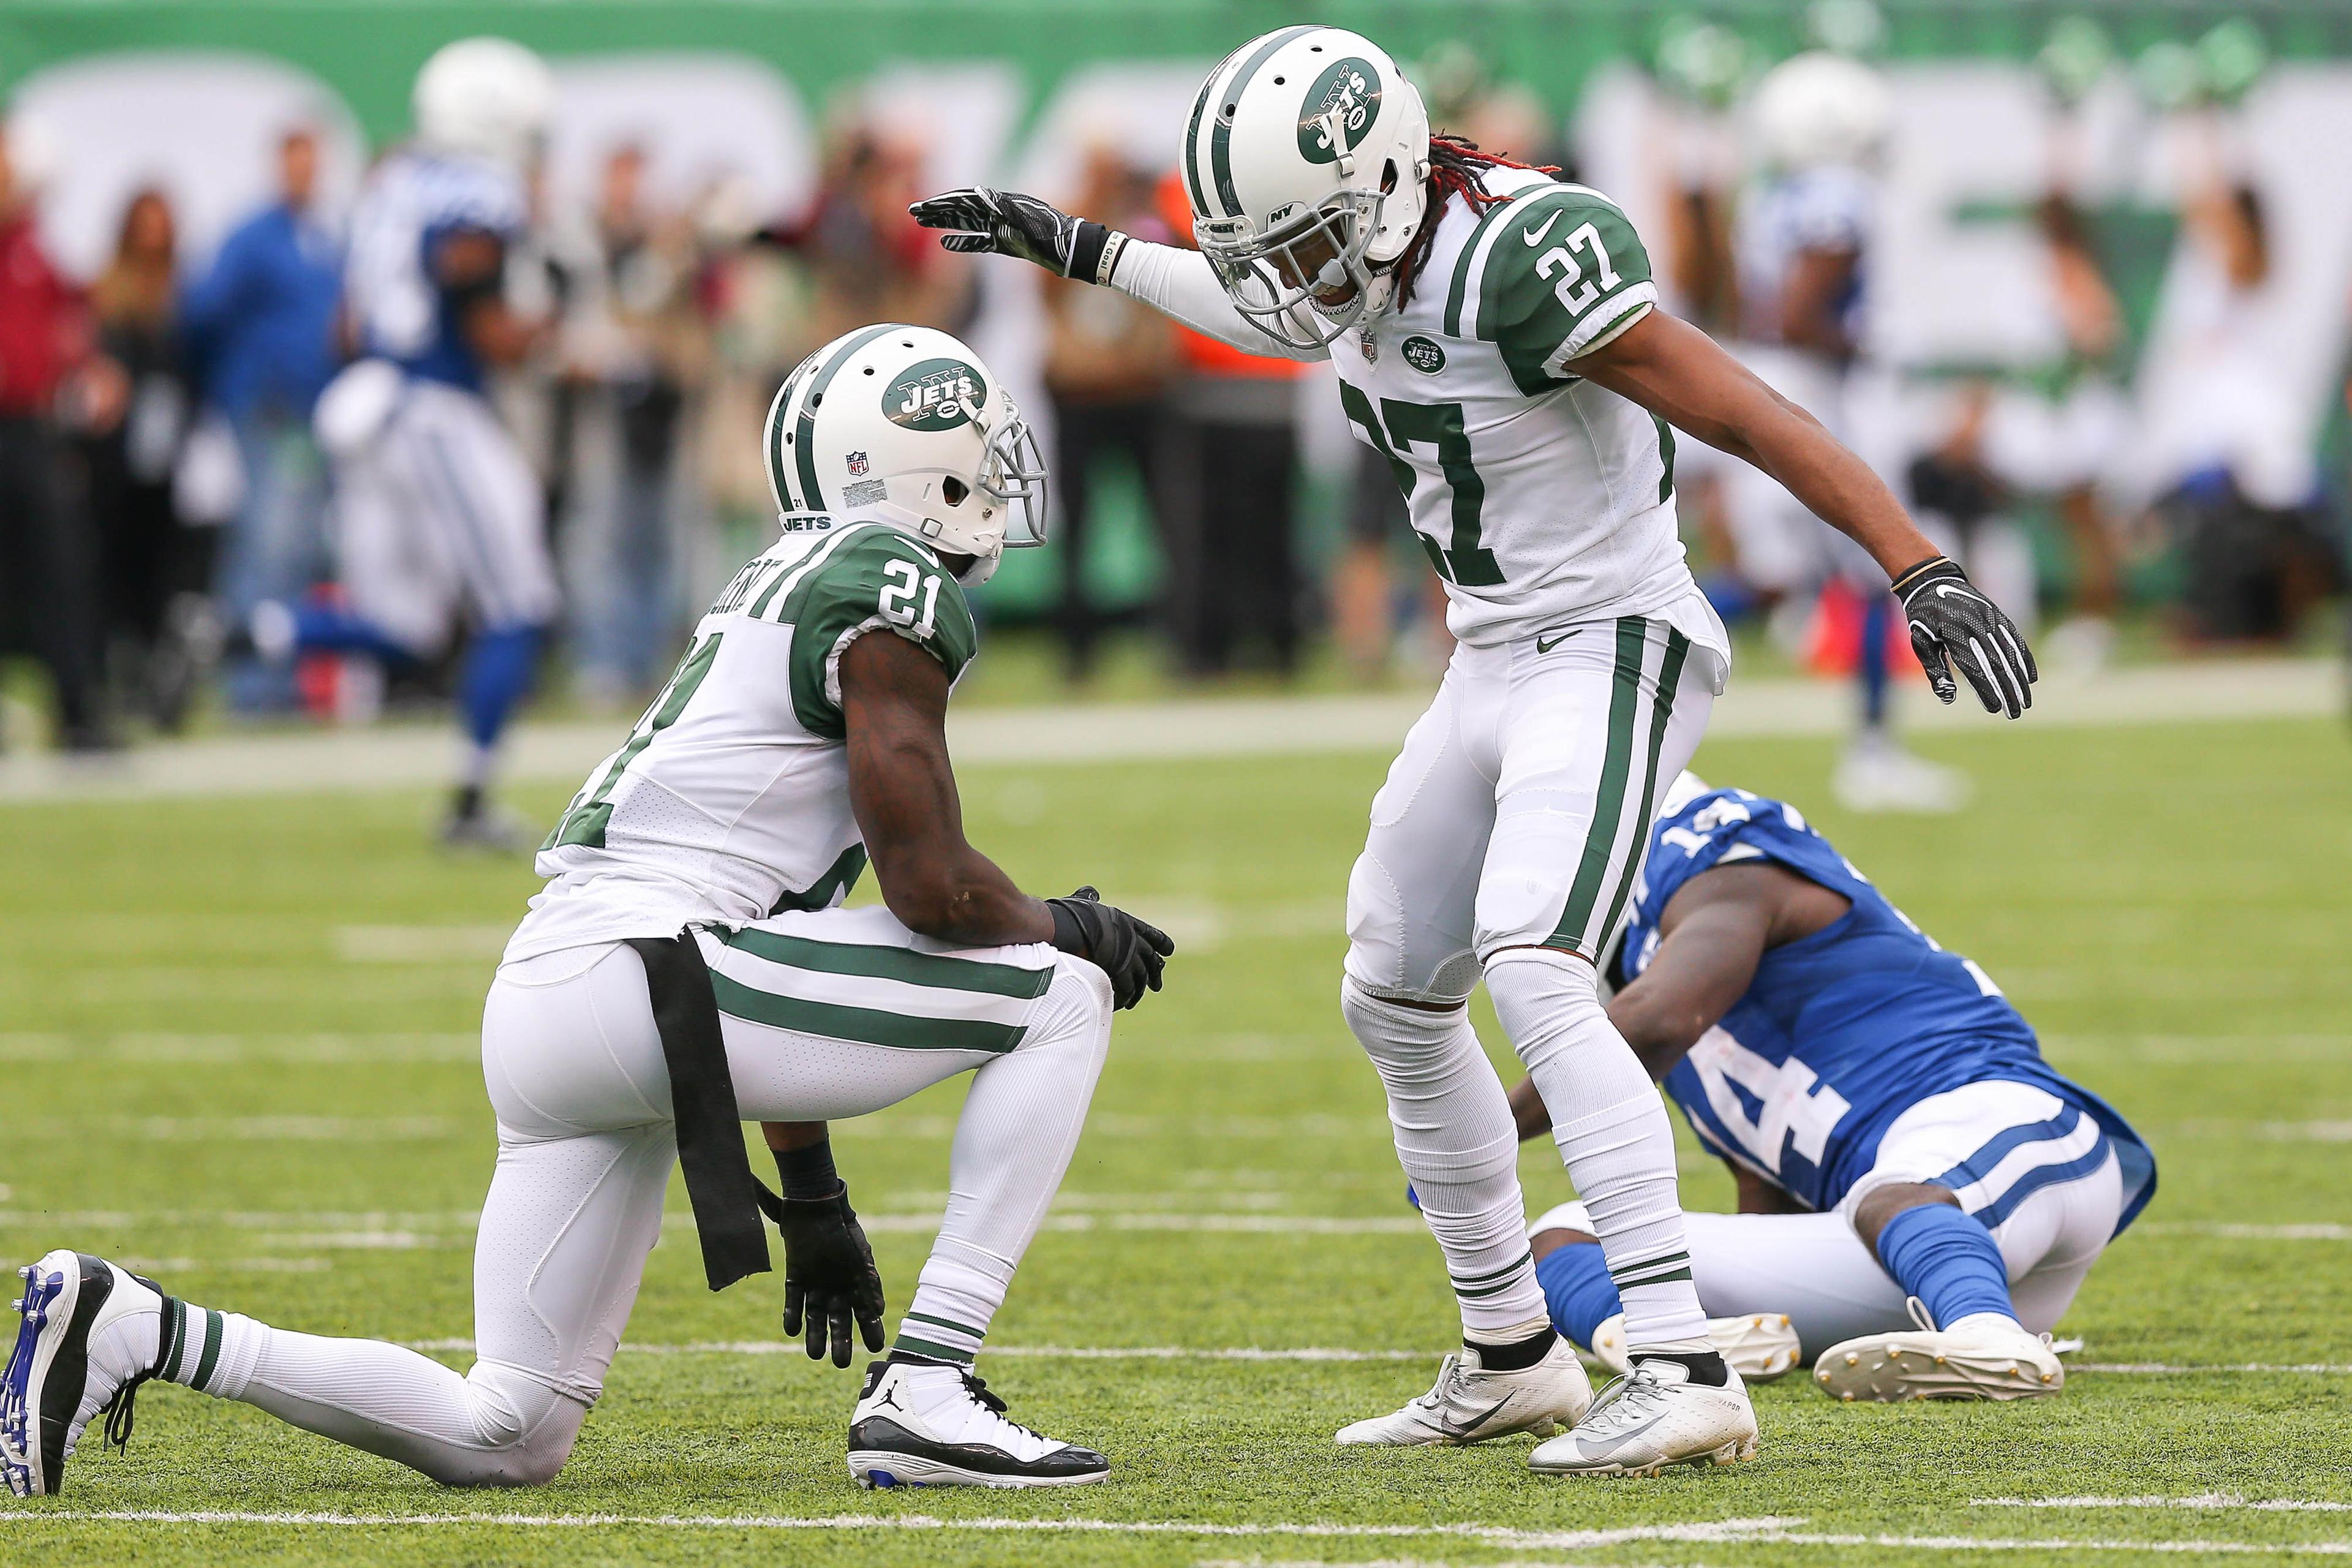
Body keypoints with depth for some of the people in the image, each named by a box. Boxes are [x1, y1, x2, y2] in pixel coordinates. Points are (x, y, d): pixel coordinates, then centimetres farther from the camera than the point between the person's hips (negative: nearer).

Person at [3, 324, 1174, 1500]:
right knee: (1060, 994, -3)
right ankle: (925, 1393, -7)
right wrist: (1064, 928, 12)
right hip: (641, 976, -9)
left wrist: (813, 1204, 31)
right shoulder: (893, 594, -5)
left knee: (507, 1443, 12)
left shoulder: (781, 591, 26)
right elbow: (930, 887, -10)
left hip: (548, 999, 9)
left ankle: (129, 1328, 7)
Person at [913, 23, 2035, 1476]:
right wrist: (1078, 248, 35)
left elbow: (1751, 416, -26)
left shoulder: (1522, 258, -24)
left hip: (1611, 654, -10)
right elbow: (1257, 309, 30)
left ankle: (1686, 1370, -33)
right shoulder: (1352, 266, 3)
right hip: (1495, 663, 10)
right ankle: (1512, 1359, 31)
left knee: (1534, 972, -27)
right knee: (1395, 1001, 17)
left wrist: (1920, 569, -32)